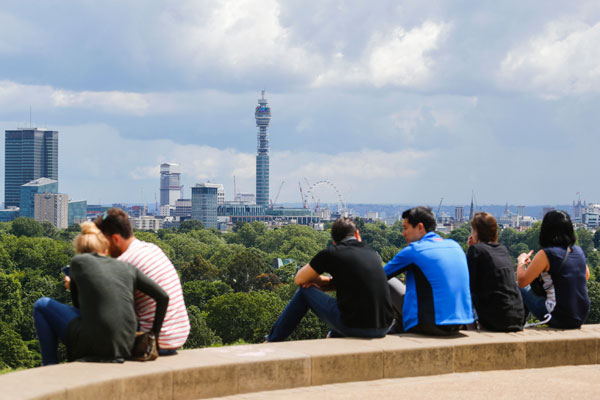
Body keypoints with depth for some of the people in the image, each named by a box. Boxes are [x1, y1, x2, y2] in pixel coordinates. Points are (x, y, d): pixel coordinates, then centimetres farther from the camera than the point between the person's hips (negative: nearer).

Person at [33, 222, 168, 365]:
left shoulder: (78, 262, 7)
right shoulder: (127, 268, 14)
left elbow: (79, 305, 15)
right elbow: (163, 297, 9)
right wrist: (154, 332, 17)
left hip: (94, 345, -5)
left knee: (42, 305, 18)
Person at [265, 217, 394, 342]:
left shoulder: (331, 253, 1)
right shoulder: (374, 255, 15)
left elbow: (299, 279, 15)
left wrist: (323, 280, 29)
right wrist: (327, 282, 25)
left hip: (353, 327, -5)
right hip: (383, 329, 5)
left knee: (305, 290, 18)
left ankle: (271, 342, 28)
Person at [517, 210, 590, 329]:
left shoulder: (545, 254, -15)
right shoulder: (578, 251, 4)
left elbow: (522, 281, -10)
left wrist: (521, 261, 10)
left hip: (560, 319, -6)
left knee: (523, 290, 14)